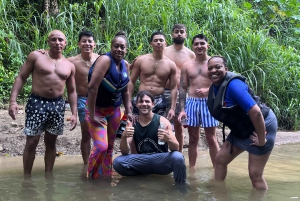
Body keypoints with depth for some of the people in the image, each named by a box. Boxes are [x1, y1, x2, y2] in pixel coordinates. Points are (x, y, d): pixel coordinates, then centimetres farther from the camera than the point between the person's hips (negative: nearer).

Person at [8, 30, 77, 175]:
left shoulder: (69, 66, 9)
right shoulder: (36, 56, -2)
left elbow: (71, 91, 14)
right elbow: (21, 78, -2)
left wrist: (74, 113, 7)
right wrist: (13, 101, -12)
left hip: (57, 105, 4)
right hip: (37, 103, -3)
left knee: (50, 142, 11)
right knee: (31, 142, -4)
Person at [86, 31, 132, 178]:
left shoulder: (125, 65, 3)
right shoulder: (105, 60, -21)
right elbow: (92, 87, -25)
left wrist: (128, 111, 10)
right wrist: (92, 115, -24)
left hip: (114, 110, 7)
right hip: (97, 109, -7)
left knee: (110, 147, 13)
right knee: (101, 146, -16)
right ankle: (91, 178, 5)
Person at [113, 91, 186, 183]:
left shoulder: (162, 121, -6)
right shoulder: (132, 124, 1)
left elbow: (176, 148, -12)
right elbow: (125, 152, -4)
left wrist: (168, 139, -35)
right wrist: (124, 137, -26)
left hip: (161, 161, -2)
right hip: (141, 162, 2)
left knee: (178, 157, -33)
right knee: (118, 162, -23)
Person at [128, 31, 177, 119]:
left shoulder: (170, 65, 3)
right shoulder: (141, 60, 1)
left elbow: (173, 88, 6)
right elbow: (131, 82, 5)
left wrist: (172, 108, -1)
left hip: (159, 102, 1)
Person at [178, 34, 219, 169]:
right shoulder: (187, 65, 6)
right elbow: (183, 88, 7)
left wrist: (208, 90, -18)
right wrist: (182, 109, 0)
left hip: (209, 103, -2)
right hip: (192, 103, 2)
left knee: (211, 139, 4)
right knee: (193, 139, 9)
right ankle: (192, 168, 17)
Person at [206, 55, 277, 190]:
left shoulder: (233, 85, -27)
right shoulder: (214, 88, 1)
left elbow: (255, 112, -33)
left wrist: (262, 140, -26)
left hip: (262, 127, -9)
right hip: (241, 130, 9)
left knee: (255, 174, -6)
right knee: (220, 159, 12)